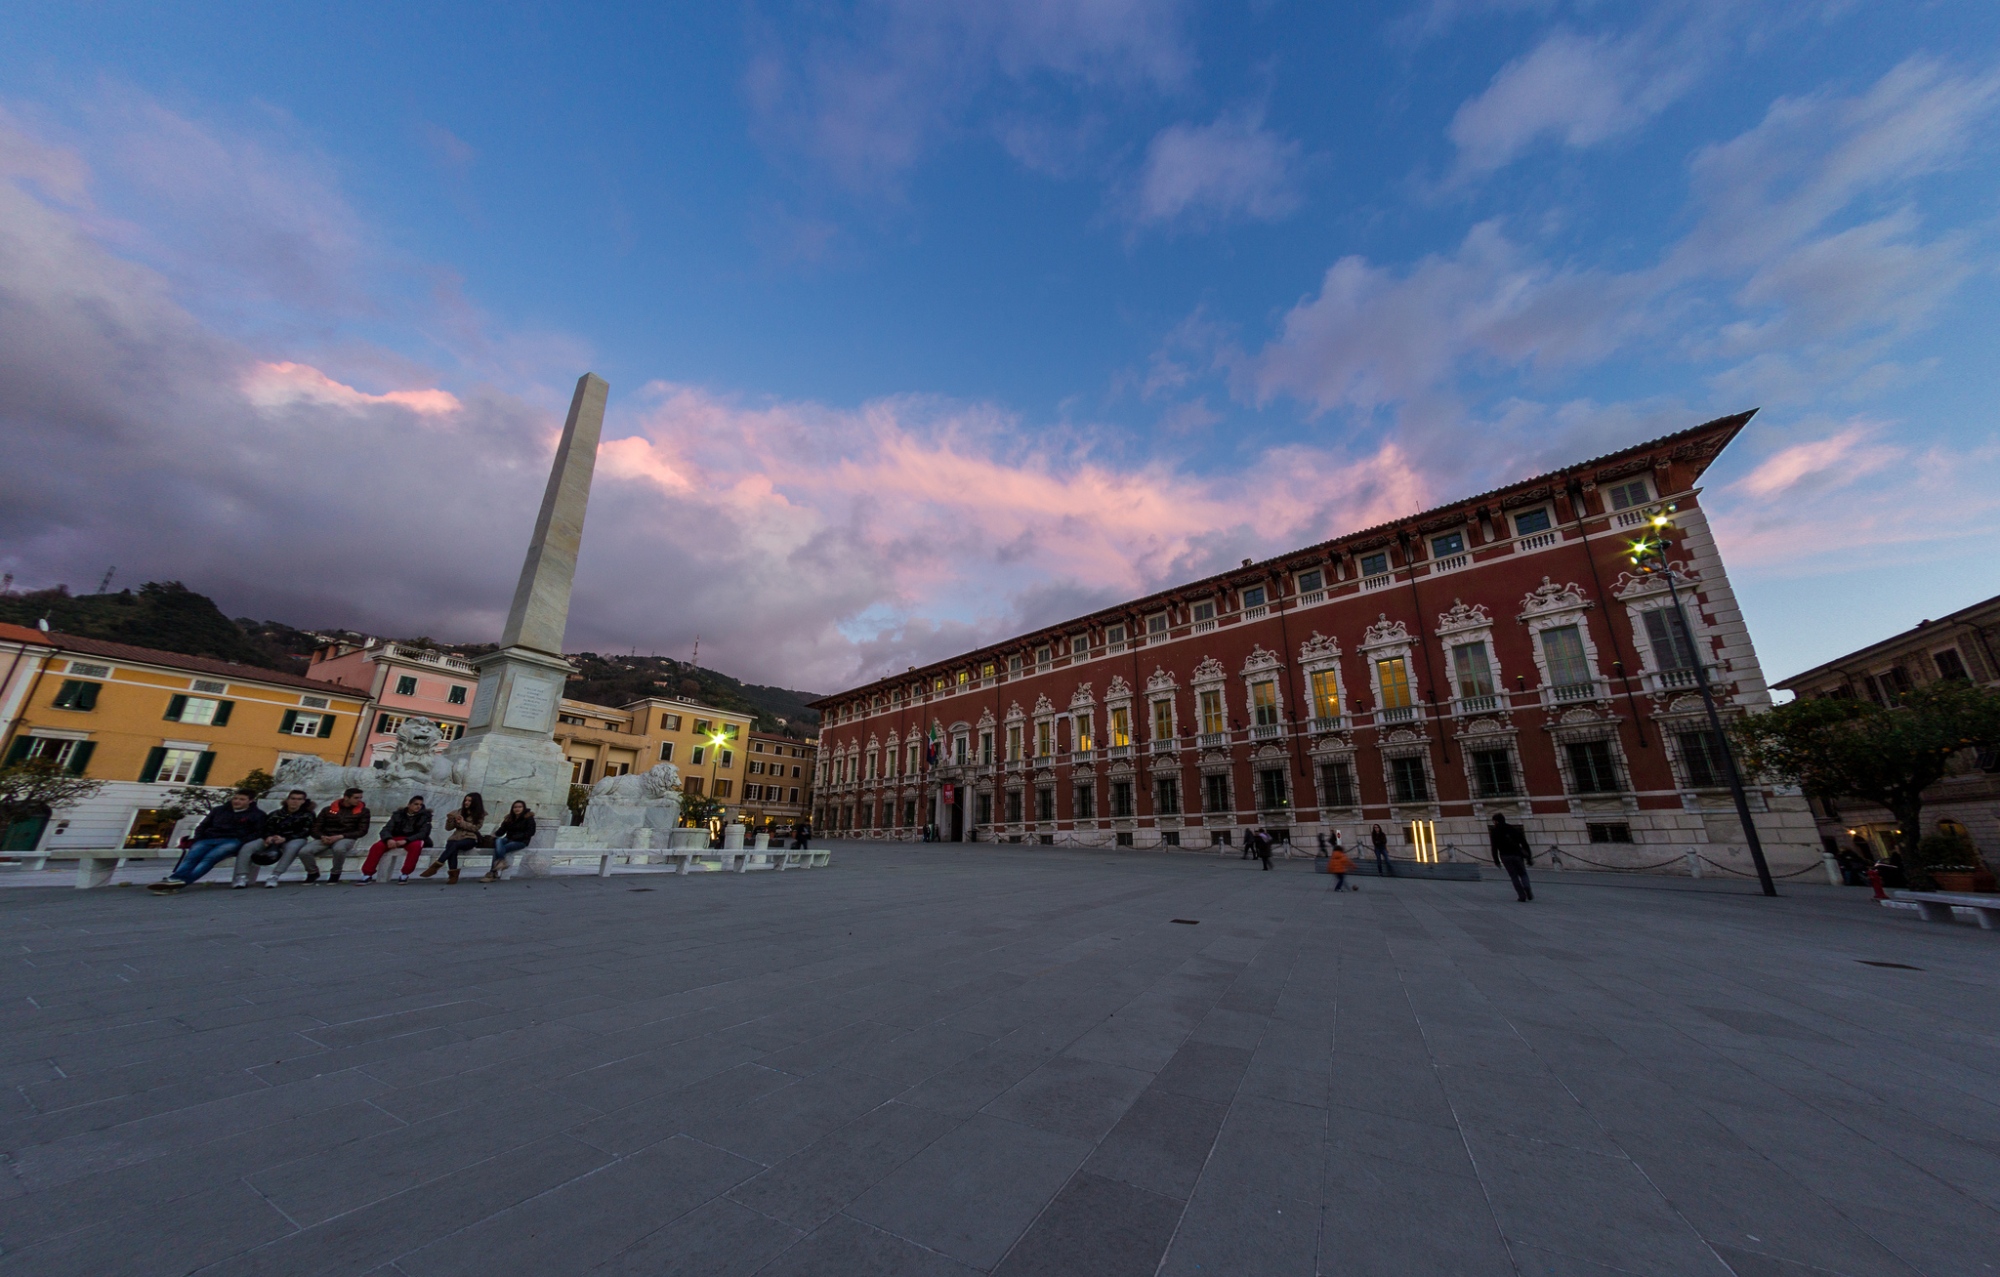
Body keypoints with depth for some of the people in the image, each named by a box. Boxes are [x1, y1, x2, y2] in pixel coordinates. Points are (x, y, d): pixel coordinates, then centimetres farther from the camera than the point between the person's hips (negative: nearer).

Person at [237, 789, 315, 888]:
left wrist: (285, 838, -21)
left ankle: (274, 877, -42)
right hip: (273, 839, 4)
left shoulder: (307, 814, 6)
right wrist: (268, 837, -19)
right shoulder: (276, 813, 16)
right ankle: (242, 877, -29)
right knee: (247, 847, -22)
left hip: (295, 839, -4)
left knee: (292, 847, -40)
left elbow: (306, 831, -5)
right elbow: (267, 828, 6)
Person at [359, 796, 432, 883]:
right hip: (396, 839, 3)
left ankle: (405, 874, -26)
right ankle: (367, 874, -19)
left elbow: (424, 833, -11)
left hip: (413, 840, -3)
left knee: (416, 846, -37)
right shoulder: (398, 814, 6)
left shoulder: (425, 815, -1)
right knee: (377, 846, -26)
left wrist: (406, 840, -27)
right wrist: (389, 839, -26)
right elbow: (386, 829, -3)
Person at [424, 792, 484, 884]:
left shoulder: (480, 814, 6)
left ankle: (436, 866, -39)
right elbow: (448, 828, 12)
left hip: (470, 839, -2)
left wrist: (462, 823, -15)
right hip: (456, 837, 2)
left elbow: (475, 827, -4)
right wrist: (450, 819, -8)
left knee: (454, 845, -35)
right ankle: (454, 874, -40)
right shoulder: (459, 812, 14)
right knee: (452, 847, -33)